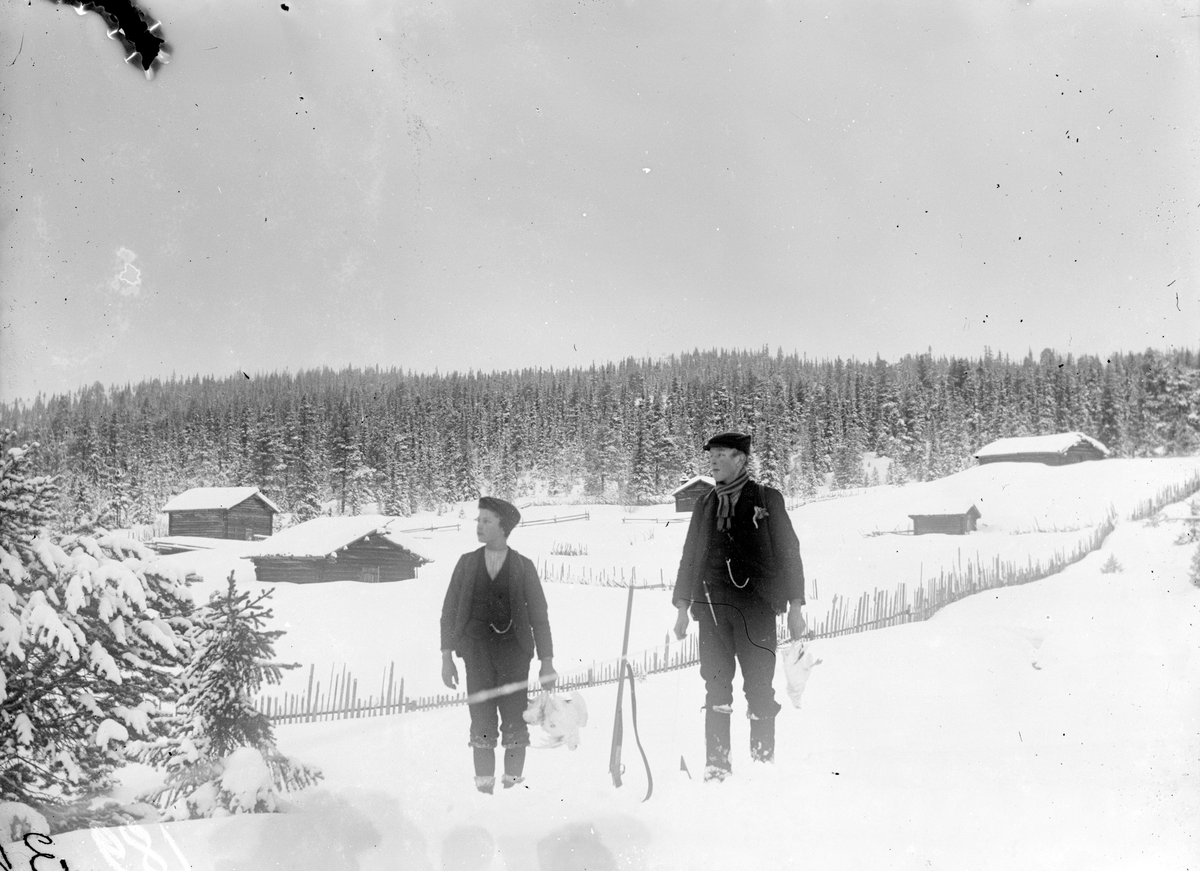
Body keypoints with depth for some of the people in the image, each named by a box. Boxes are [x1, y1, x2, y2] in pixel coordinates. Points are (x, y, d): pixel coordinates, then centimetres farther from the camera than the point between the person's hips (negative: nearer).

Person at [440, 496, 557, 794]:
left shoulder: (523, 566, 4)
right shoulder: (467, 562, 9)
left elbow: (539, 614, 5)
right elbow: (449, 610, 9)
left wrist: (547, 661, 1)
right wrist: (447, 655, 2)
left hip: (513, 649, -1)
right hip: (477, 649, 1)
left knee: (515, 721, -2)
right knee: (481, 722, -2)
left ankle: (514, 783, 8)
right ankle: (484, 786, 3)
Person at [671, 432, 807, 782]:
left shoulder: (767, 499, 5)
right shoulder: (705, 504, 14)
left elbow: (788, 552, 5)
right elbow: (689, 556, 18)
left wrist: (795, 606, 0)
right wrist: (683, 607, 12)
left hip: (756, 606, -3)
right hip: (711, 607, 3)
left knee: (759, 687, -3)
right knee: (716, 687, 1)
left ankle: (764, 760, 6)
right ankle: (717, 765, 5)